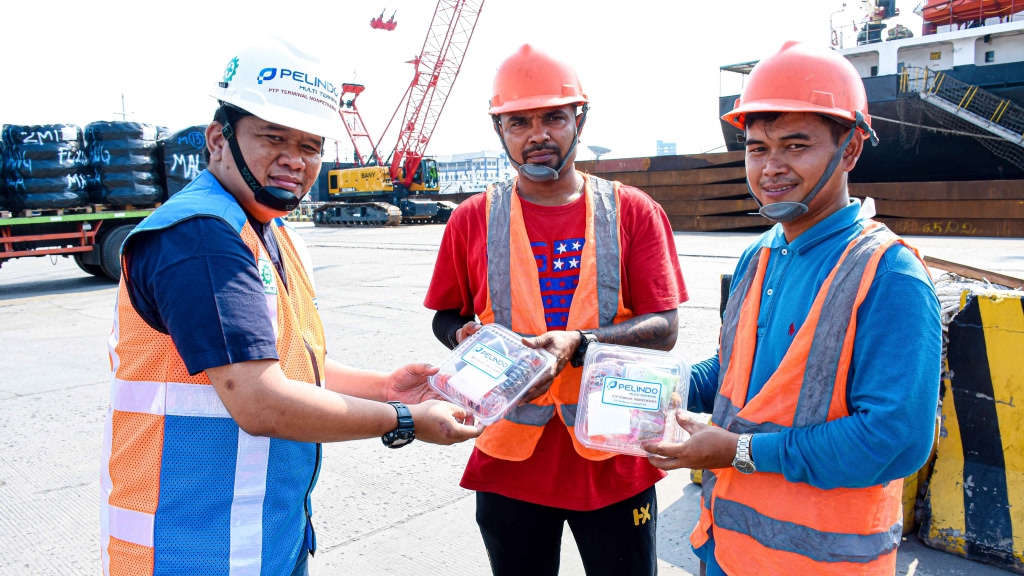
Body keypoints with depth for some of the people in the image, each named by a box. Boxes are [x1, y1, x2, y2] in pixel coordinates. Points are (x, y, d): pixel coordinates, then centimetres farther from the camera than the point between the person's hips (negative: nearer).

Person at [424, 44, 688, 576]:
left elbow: (663, 330, -7)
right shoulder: (473, 218, 1)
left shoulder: (634, 212, -2)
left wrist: (577, 343, -23)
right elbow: (445, 317, 10)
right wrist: (466, 336, -13)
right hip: (510, 462, 1)